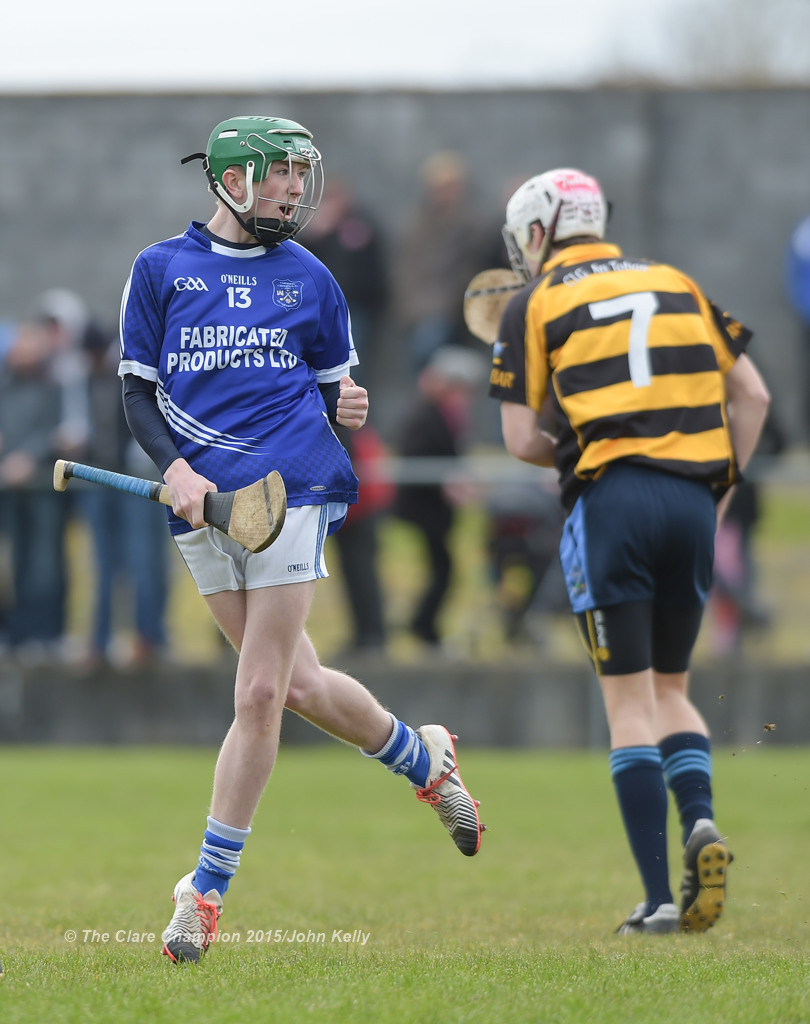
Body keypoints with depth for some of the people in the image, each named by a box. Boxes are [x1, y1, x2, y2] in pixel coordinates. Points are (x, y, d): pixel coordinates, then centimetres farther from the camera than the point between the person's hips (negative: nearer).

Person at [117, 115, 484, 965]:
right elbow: (138, 390, 7)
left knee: (259, 694, -8)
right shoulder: (160, 270, 7)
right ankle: (423, 758, 35)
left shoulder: (306, 278, 10)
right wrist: (176, 469, -9)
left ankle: (207, 887, -2)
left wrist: (344, 407, -5)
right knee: (296, 684, 8)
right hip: (202, 505, 1)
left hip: (292, 489, -1)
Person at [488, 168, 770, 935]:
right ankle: (700, 819, -12)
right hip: (692, 502, 4)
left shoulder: (534, 305, 6)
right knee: (671, 686, 17)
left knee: (629, 698, 0)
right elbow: (751, 395, 13)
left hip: (611, 499, -4)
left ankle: (659, 897, -7)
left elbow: (523, 441, 1)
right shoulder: (676, 284, 17)